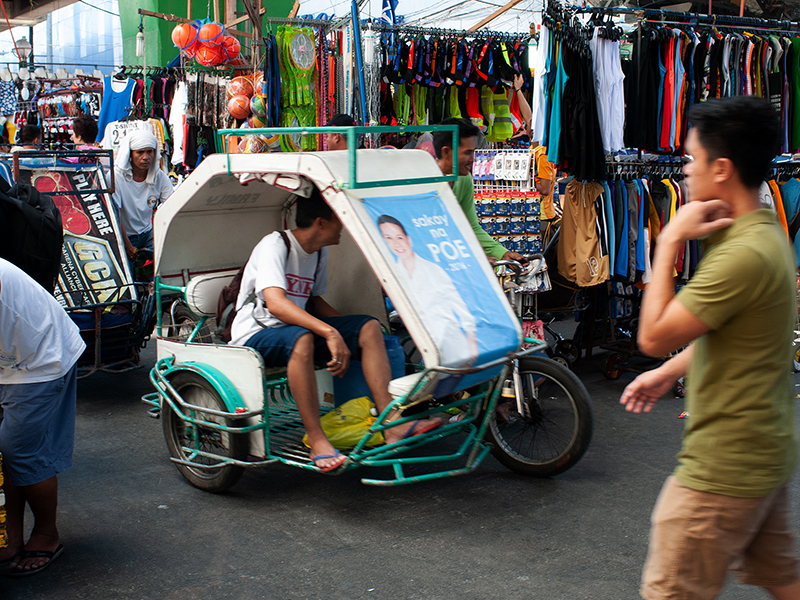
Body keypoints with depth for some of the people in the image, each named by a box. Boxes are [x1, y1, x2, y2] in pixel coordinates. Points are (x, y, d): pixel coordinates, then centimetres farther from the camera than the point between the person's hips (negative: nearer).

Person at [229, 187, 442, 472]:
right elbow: (275, 303, -32)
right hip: (255, 334, -8)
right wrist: (331, 333, -40)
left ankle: (392, 424, -19)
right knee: (301, 339, -41)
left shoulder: (319, 252, 10)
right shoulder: (274, 245, -17)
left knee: (369, 327, -10)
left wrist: (351, 330, 4)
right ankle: (317, 442, -36)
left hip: (296, 326, 8)